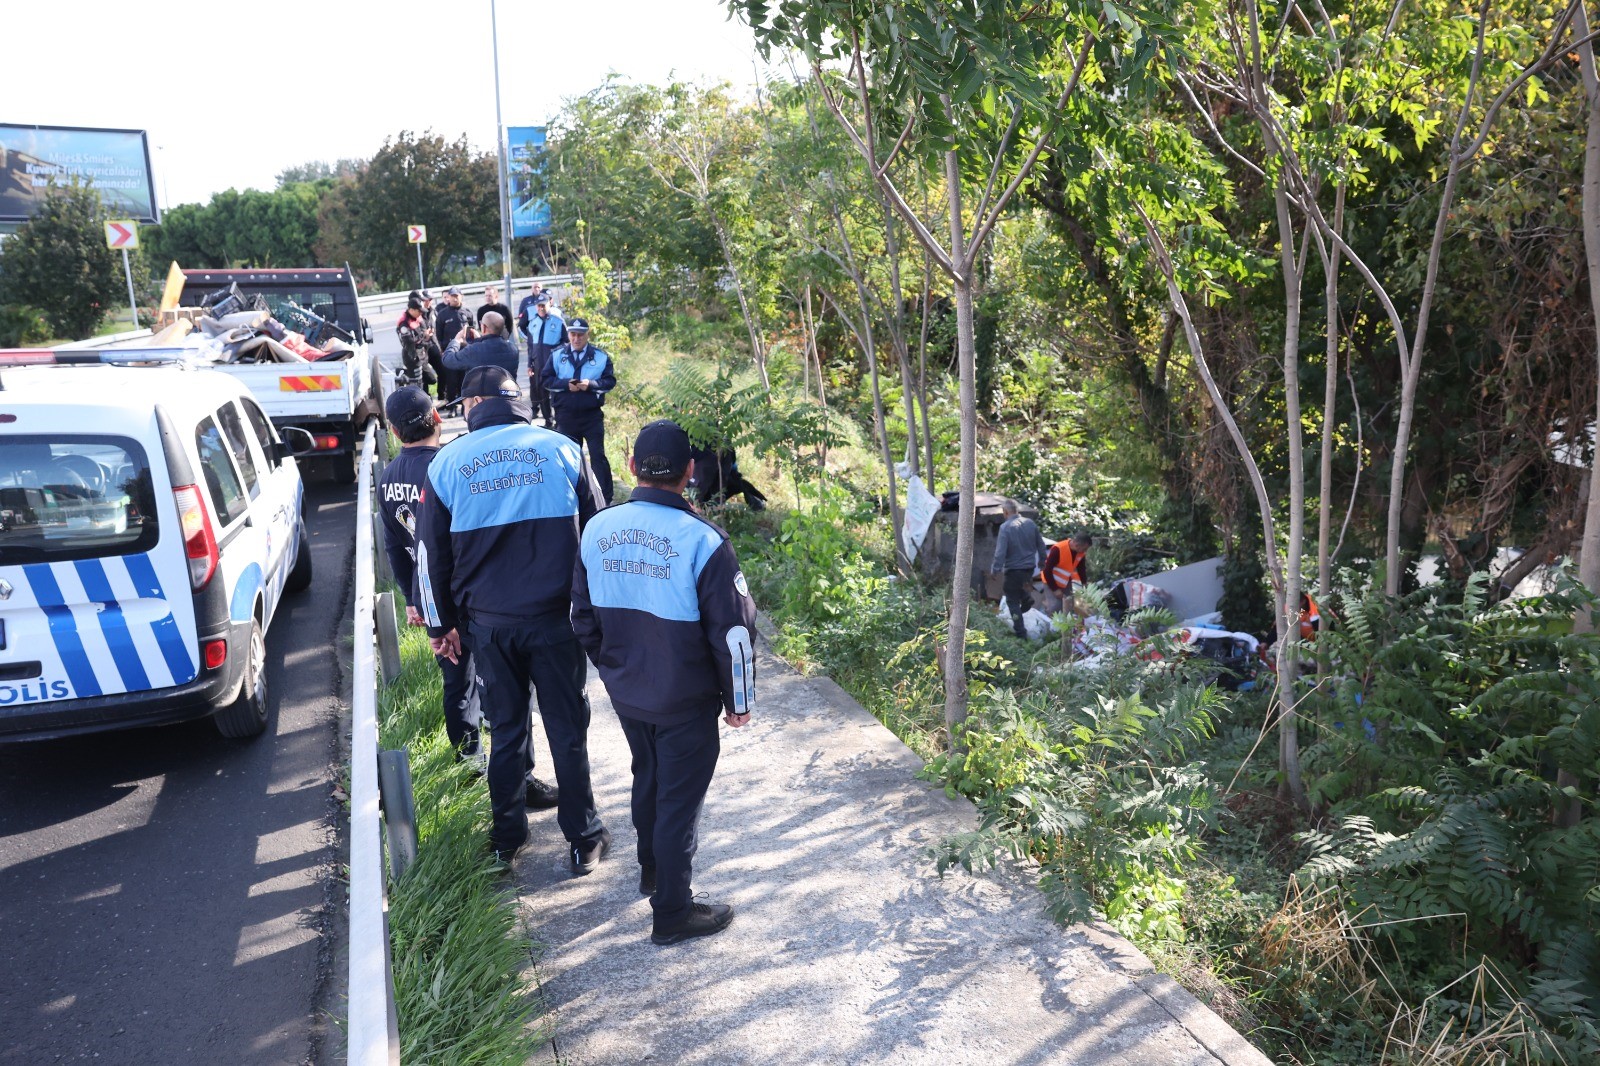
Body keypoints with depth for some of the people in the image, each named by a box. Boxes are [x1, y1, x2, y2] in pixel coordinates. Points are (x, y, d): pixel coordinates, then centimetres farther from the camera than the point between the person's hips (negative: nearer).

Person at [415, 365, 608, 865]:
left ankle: (507, 836, 29)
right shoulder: (561, 449, -2)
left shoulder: (447, 463, 0)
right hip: (556, 617, -1)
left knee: (506, 730, 17)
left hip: (489, 622, 1)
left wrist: (441, 625, 16)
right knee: (567, 730, 10)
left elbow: (432, 555, 6)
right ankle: (583, 839, 19)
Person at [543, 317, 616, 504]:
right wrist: (566, 384, -15)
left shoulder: (601, 356, -1)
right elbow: (546, 380, 1)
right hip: (565, 415, 2)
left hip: (592, 415, -2)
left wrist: (591, 384, -19)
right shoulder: (557, 355, 3)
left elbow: (610, 381, -2)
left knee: (598, 457, -2)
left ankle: (606, 499, 4)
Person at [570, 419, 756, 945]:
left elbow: (583, 618, 5)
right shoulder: (701, 540, -22)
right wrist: (739, 699, -4)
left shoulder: (597, 530, -6)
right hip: (685, 700, -5)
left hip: (626, 694, 5)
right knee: (680, 799, 9)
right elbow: (733, 630, -18)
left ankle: (652, 869, 48)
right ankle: (673, 914, 21)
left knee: (647, 778, 27)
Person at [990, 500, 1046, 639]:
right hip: (1030, 567, 6)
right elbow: (1041, 545, 8)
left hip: (1013, 569, -5)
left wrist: (995, 568, -12)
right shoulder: (1030, 523, -1)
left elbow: (1000, 551, -21)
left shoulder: (1005, 527, -19)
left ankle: (1020, 631, 10)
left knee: (1013, 601, 8)